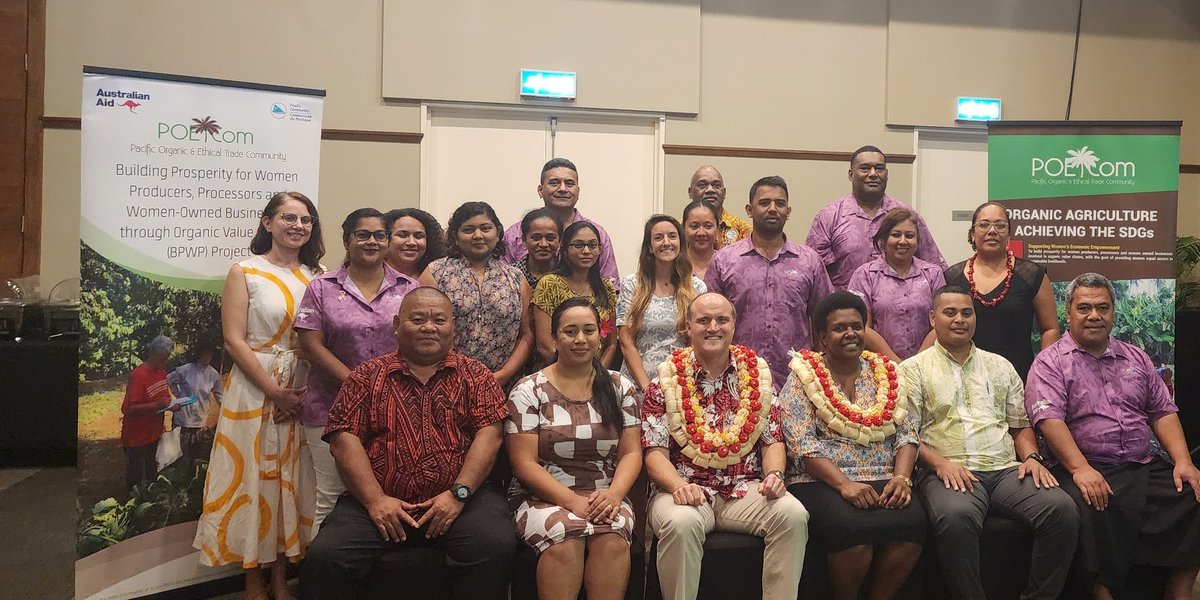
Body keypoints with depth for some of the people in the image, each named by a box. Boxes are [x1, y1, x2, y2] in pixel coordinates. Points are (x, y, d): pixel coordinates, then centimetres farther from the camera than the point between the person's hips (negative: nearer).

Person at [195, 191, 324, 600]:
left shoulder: (316, 276, 7)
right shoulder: (245, 272, -3)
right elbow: (234, 340, -9)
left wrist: (305, 392, -7)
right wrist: (275, 392, -14)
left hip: (305, 394, 3)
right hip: (254, 390, -3)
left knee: (291, 480, 8)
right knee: (253, 479, 3)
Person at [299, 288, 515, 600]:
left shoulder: (475, 375, 11)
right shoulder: (368, 376, 11)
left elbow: (489, 434, 0)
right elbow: (344, 439, 2)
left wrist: (458, 493, -13)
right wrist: (374, 499, -10)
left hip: (459, 500, 0)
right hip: (380, 503, 1)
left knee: (497, 545, -27)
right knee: (323, 557, -22)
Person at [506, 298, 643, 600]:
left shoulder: (620, 388, 9)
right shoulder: (528, 391, 1)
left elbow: (631, 453, 5)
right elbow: (524, 463, -5)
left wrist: (613, 494, -15)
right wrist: (572, 501, -17)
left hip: (605, 498, 2)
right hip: (544, 496, -1)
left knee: (613, 539, -31)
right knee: (564, 539, -34)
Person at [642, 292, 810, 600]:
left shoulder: (757, 372, 10)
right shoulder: (666, 380, 2)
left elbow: (773, 439, 10)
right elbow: (655, 451, -3)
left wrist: (774, 473, -11)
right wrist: (679, 486, -22)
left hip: (745, 489, 3)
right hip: (686, 490, -2)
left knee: (793, 514, -24)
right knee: (681, 523, -34)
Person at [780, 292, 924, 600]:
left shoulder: (885, 374, 16)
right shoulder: (804, 377, 3)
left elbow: (906, 435, 10)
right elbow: (803, 445, -7)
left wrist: (901, 476, -9)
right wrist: (844, 484, -19)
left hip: (884, 483, 4)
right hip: (823, 482, -3)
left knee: (912, 521, -27)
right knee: (852, 529, -32)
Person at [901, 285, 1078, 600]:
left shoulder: (1000, 366, 24)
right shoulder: (913, 370, 8)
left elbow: (1020, 425, 23)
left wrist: (1031, 457, 3)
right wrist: (940, 463, -16)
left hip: (1006, 470, 5)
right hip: (949, 473, -4)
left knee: (1062, 508, -23)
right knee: (956, 516, -37)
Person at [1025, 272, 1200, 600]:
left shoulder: (1136, 358, 21)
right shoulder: (1050, 362, 1)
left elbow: (1163, 412, 17)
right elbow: (1049, 419, -12)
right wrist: (1080, 469, -24)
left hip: (1147, 467, 6)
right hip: (1087, 470, -6)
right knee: (1094, 510, -35)